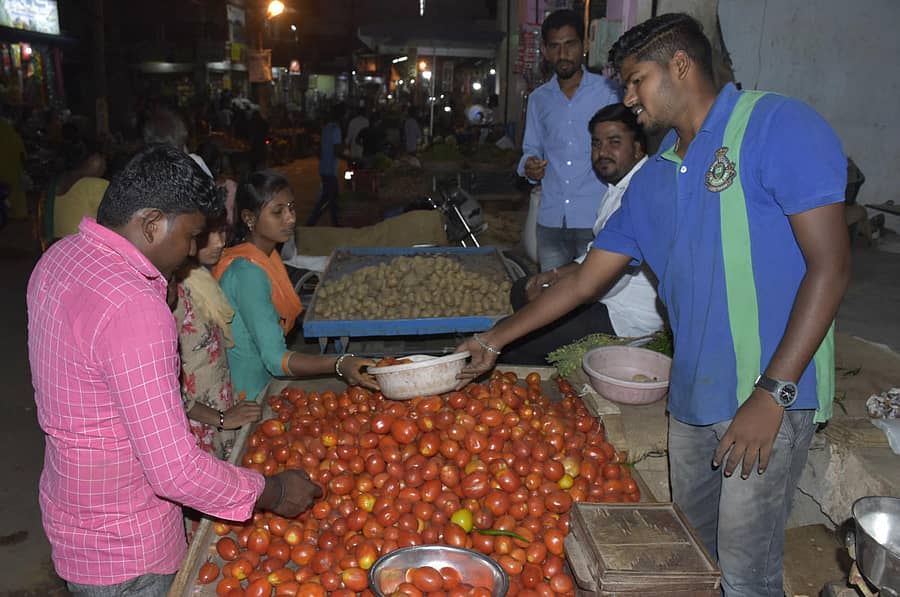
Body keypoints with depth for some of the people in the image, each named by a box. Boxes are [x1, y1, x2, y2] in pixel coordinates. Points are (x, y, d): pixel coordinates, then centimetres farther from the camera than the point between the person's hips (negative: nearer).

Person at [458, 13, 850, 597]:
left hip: (770, 395, -7)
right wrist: (496, 340, 17)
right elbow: (586, 280, 17)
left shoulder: (778, 127, -8)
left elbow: (830, 264, -14)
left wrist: (773, 393, -18)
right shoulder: (652, 179, 13)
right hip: (692, 396, 7)